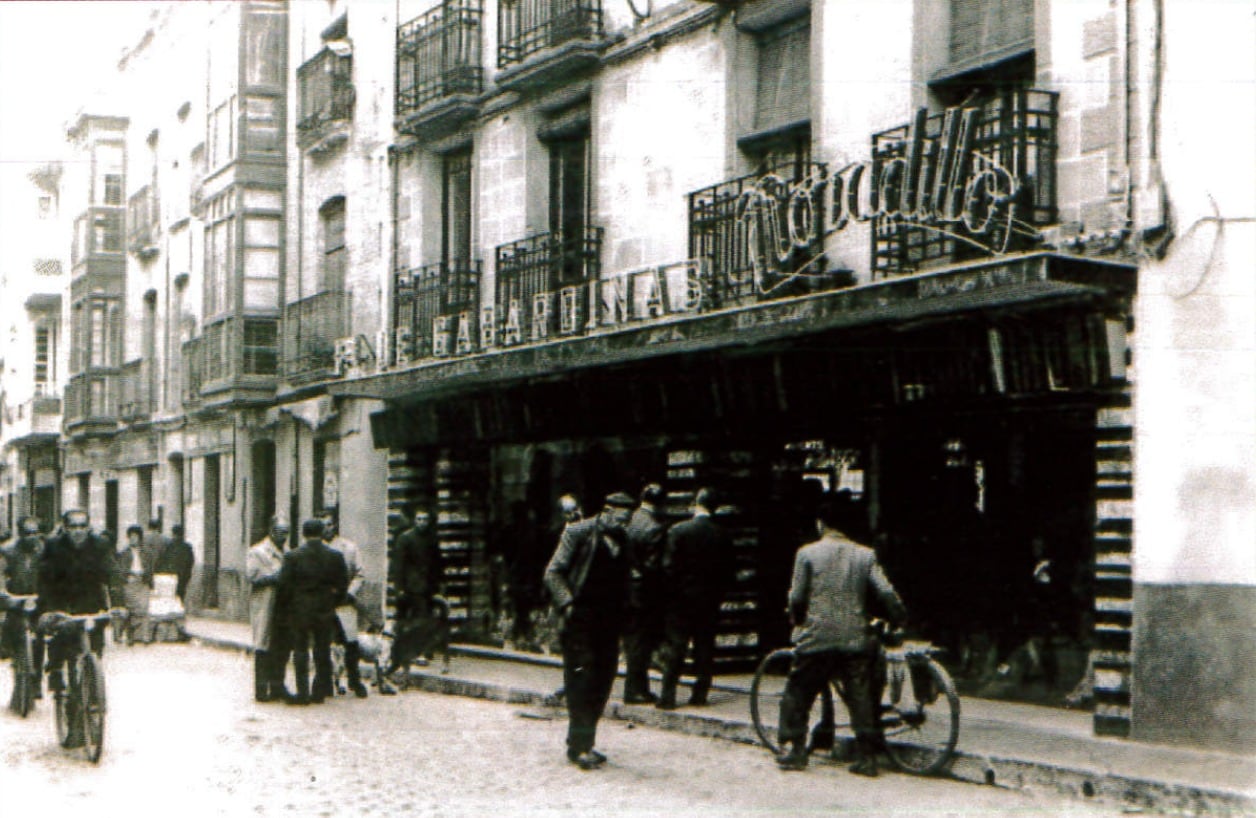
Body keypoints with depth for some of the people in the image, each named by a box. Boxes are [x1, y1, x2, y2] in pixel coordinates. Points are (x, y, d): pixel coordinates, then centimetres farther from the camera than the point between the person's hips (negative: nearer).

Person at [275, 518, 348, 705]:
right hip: (325, 611, 2)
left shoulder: (292, 556, -8)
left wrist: (281, 612, 2)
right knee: (322, 651, 10)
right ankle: (320, 691, 14)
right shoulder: (335, 556, -2)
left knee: (300, 650, 4)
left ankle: (303, 692, 2)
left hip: (299, 611, -2)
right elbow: (343, 584, 2)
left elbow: (284, 586, -7)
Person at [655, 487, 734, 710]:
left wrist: (669, 593, 0)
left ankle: (667, 697, -1)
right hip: (710, 599, 3)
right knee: (705, 647, 9)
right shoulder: (722, 534, 0)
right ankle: (700, 694, 11)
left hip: (681, 598, -3)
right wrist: (719, 593, 14)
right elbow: (728, 569, 3)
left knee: (674, 647, 1)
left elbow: (669, 566, -11)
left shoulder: (678, 530, -10)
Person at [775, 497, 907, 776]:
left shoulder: (807, 553, 0)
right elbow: (886, 593, -1)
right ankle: (867, 756, 3)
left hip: (816, 637, -2)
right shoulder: (865, 555, 5)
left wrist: (796, 620, 19)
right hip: (855, 638, 2)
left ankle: (793, 750, 10)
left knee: (797, 694, 11)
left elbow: (797, 596, 0)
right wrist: (900, 620, 13)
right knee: (861, 697, 6)